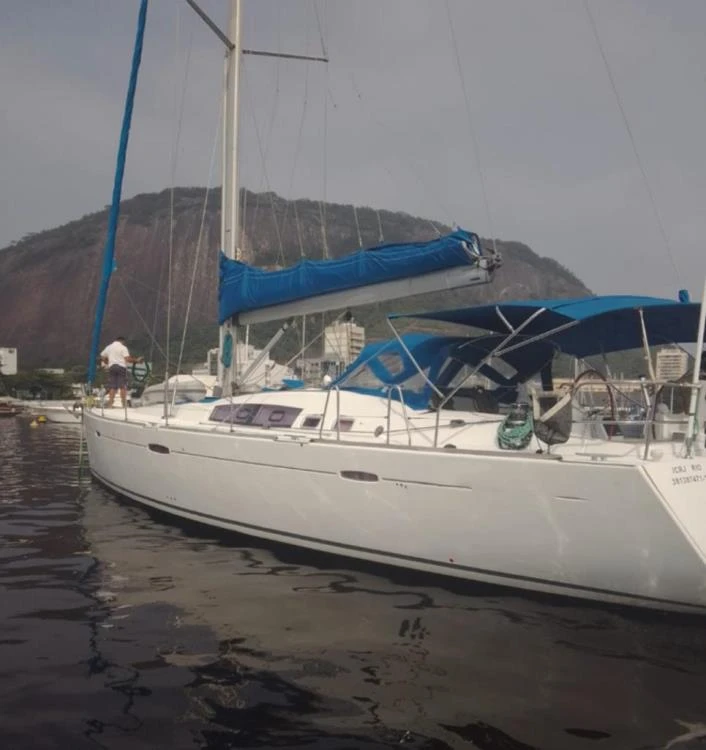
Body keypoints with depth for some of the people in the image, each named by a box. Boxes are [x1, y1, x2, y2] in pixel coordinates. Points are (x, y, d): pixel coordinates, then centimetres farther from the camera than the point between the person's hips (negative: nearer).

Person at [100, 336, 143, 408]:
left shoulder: (108, 347, 16)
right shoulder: (123, 348, -2)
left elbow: (102, 357, 18)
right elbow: (127, 359, -12)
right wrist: (137, 360, -2)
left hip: (111, 367, 5)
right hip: (121, 367, -5)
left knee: (112, 387, 4)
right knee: (123, 386, -5)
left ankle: (110, 404, -1)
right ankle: (124, 404, -8)